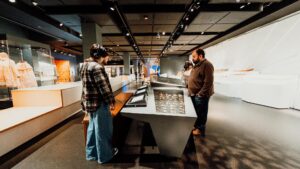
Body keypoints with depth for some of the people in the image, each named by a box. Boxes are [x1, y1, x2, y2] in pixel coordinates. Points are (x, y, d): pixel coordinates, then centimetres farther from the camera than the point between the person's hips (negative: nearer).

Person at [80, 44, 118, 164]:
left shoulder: (85, 65, 11)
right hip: (99, 103, -10)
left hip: (89, 102, 10)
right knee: (103, 130, 8)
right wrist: (111, 102, -12)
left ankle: (91, 153, 42)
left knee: (92, 128, 23)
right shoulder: (97, 67, -21)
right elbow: (104, 87, -21)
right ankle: (104, 156, 29)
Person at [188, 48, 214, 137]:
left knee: (201, 113, 7)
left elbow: (208, 82, -24)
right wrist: (191, 90, 16)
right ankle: (196, 126, 36)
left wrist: (200, 94, -23)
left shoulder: (206, 65, -17)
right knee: (196, 112, 20)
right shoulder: (197, 65, 14)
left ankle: (200, 129, 24)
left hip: (200, 95, -9)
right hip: (194, 94, 9)